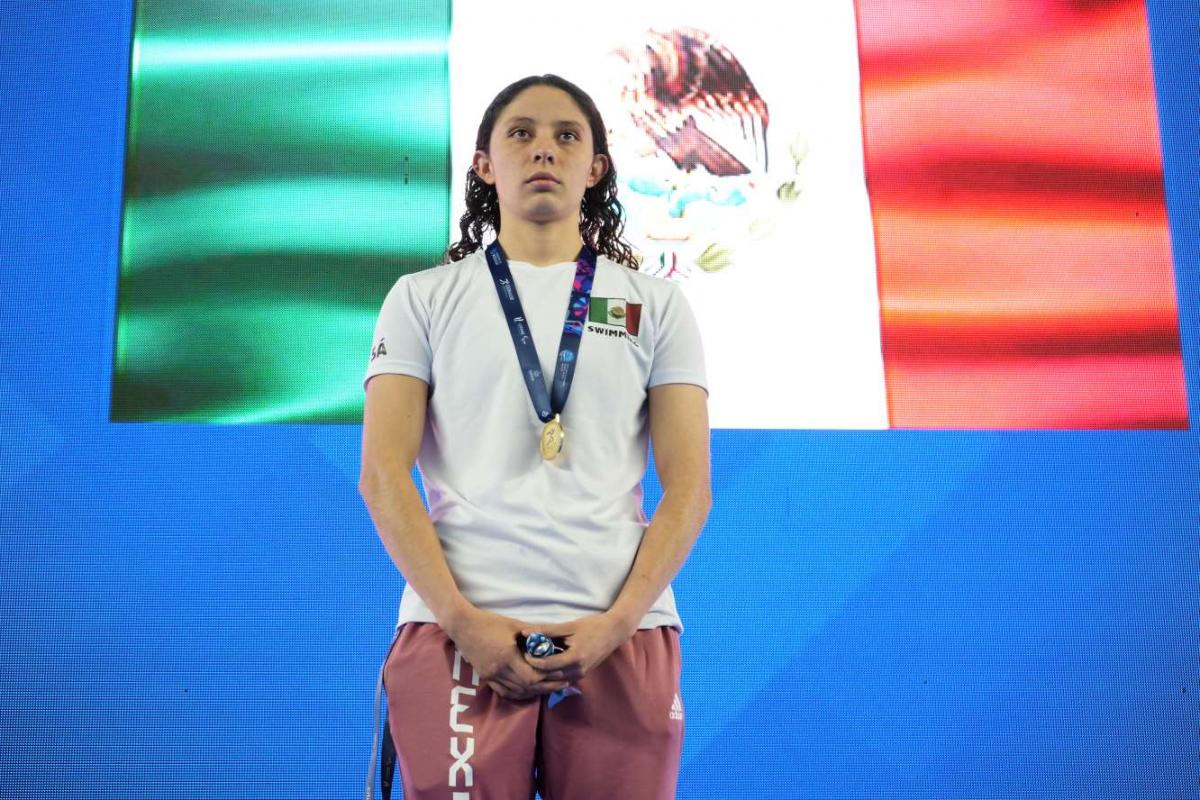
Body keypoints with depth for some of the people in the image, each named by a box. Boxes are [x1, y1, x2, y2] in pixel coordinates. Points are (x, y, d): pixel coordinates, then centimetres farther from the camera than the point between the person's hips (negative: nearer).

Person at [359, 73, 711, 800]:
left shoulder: (657, 305, 11)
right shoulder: (424, 298, 10)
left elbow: (689, 485, 4)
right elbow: (383, 475, 1)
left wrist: (617, 622, -10)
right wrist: (461, 620, -11)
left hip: (620, 635, 1)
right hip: (459, 631, 0)